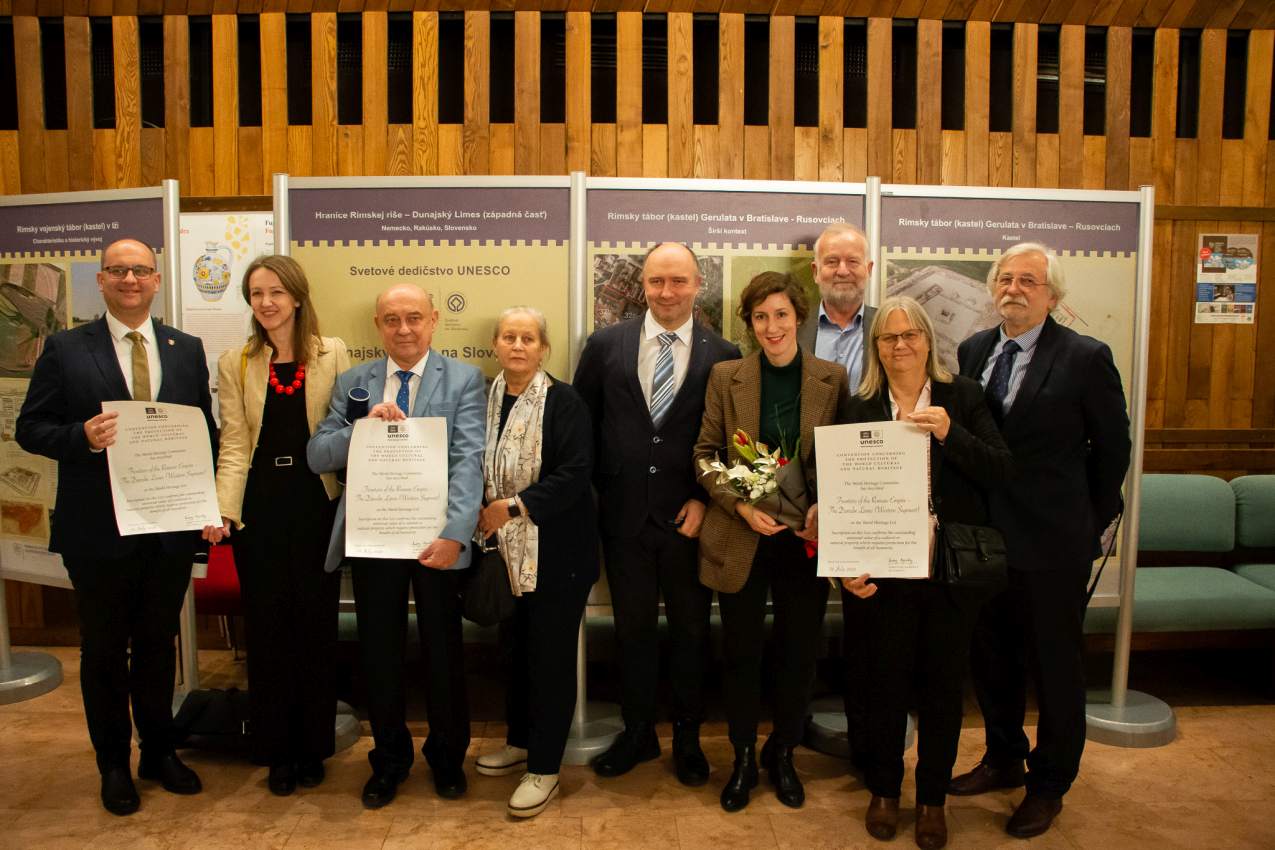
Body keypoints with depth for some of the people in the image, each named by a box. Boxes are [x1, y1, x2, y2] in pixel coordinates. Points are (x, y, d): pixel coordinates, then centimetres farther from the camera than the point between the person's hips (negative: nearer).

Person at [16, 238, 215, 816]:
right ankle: (114, 764, 30)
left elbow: (205, 430, 7)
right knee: (105, 651, 12)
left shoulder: (187, 350, 6)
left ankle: (159, 751, 34)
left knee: (158, 644, 16)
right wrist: (82, 438, -22)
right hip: (98, 530, -2)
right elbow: (31, 428, -2)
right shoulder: (65, 350, -1)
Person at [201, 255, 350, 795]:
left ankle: (313, 746, 24)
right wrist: (222, 510, -13)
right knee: (266, 627, 8)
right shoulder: (234, 364, 5)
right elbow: (233, 445, -2)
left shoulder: (332, 355, 2)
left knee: (316, 624, 8)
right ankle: (276, 750, 24)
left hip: (317, 503, -1)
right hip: (259, 508, 1)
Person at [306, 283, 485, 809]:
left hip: (437, 537, -2)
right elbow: (317, 457, 2)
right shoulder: (352, 384, 8)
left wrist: (455, 533, -23)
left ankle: (447, 755, 34)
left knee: (443, 651, 12)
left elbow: (469, 461, -12)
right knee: (379, 652, 13)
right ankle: (389, 758, 35)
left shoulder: (463, 380, -2)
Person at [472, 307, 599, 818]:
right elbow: (479, 468, 14)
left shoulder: (563, 401, -12)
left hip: (556, 552, -6)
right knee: (514, 647, 17)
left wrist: (513, 507, -21)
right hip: (508, 550, 6)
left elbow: (575, 473, -19)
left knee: (551, 656, 3)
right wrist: (483, 515, -3)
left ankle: (544, 769, 17)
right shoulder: (486, 399, 6)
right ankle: (520, 743, 37)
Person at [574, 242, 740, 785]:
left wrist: (706, 499, -9)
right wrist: (598, 489, 1)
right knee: (633, 629, 14)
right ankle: (638, 734, 34)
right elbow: (581, 425, 6)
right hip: (624, 516, 1)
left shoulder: (724, 357, -3)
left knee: (690, 631, 13)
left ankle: (687, 737, 33)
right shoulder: (605, 346, 1)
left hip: (689, 519, -1)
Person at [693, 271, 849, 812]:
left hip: (806, 540, 1)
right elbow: (705, 455, 1)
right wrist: (741, 505, -14)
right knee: (741, 652, 10)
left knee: (800, 654, 11)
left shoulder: (833, 379, 0)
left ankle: (782, 756, 35)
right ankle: (743, 759, 31)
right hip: (740, 540, 0)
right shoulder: (726, 377, 0)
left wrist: (826, 511, -13)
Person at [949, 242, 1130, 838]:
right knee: (989, 656, 17)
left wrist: (1092, 522, 3)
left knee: (1054, 663, 11)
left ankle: (1049, 783, 31)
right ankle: (1004, 759, 39)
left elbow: (1112, 447, -2)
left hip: (1052, 543, -4)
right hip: (983, 536, 5)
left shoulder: (1086, 358, -9)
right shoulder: (972, 351, 4)